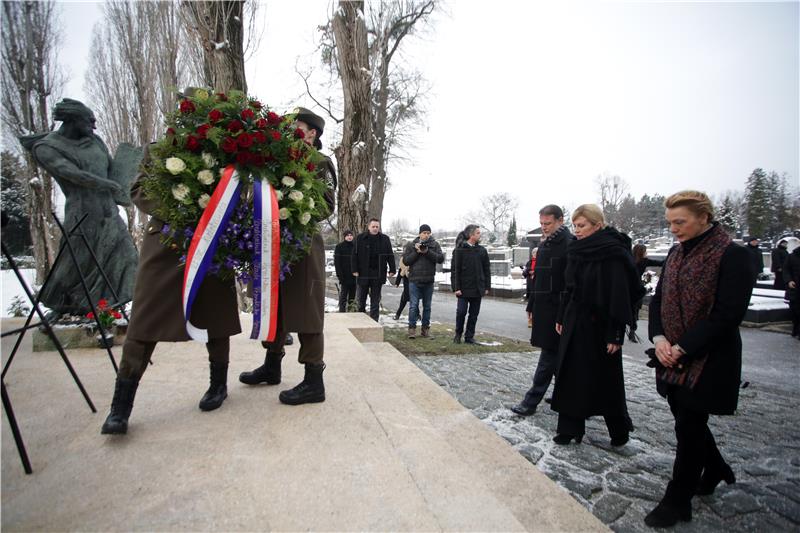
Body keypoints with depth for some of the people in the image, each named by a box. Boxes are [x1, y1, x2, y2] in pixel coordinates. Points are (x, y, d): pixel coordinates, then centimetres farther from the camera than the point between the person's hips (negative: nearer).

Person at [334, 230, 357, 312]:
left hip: (354, 276, 4)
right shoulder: (339, 247, 0)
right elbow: (336, 262, -5)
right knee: (343, 297, -3)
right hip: (344, 277, -4)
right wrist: (340, 275, -13)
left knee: (352, 297, 9)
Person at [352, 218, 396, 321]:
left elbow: (390, 256, 5)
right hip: (363, 274, 0)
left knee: (375, 301, 6)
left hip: (378, 274, 0)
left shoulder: (385, 239, 4)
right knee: (361, 298, 10)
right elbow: (355, 255, 1)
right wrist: (355, 270, -5)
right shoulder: (360, 238, 2)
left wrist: (392, 270, -1)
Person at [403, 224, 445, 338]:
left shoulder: (435, 245, 5)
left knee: (427, 306, 10)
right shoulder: (411, 245, 5)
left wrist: (428, 252, -17)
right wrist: (417, 252, -13)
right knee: (414, 305, -5)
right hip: (414, 280, -1)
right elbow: (405, 260, -2)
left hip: (429, 281, 2)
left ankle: (425, 327, 20)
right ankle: (412, 328, 2)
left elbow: (441, 259, -7)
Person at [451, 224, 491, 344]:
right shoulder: (459, 250, -5)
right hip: (464, 288, -4)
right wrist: (456, 288, -12)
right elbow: (455, 270, -7)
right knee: (461, 311, -3)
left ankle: (469, 336, 19)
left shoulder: (482, 250, 7)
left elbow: (487, 270, 10)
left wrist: (487, 287, 5)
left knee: (474, 314, 8)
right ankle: (458, 334, 19)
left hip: (478, 289, 4)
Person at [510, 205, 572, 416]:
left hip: (558, 311, -8)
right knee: (557, 355, 17)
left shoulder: (569, 245, -12)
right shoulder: (544, 245, 14)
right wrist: (532, 308, 17)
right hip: (543, 310, 9)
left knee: (549, 355, -1)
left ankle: (531, 401, 4)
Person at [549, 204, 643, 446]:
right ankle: (569, 428, 20)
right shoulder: (577, 251, 7)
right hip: (575, 324, 7)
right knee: (570, 376, 9)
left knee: (607, 380, 9)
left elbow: (619, 295, -18)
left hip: (600, 326, -7)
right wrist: (561, 318, 12)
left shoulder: (613, 253, -15)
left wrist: (615, 334, -19)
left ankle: (620, 429, 32)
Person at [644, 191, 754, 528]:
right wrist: (659, 338, -6)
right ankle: (716, 470, 46)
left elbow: (728, 314, -18)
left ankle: (677, 503, 19)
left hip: (707, 360, -6)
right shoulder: (676, 253, 8)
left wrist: (682, 347, -19)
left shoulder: (732, 256, -13)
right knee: (689, 420, 19)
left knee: (689, 428, 3)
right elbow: (658, 298, 9)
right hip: (673, 359, 7)